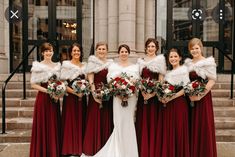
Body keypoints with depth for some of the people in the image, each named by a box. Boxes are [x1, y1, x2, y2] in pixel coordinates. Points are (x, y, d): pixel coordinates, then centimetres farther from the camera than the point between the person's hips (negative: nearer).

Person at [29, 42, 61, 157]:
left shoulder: (57, 66, 10)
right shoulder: (38, 66, -4)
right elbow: (34, 84, -8)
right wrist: (48, 91, -18)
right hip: (42, 98, -4)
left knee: (54, 125, 8)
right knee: (43, 125, 0)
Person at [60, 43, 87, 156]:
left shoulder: (84, 66, 12)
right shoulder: (66, 65, -2)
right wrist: (75, 93, -16)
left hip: (82, 98, 5)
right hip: (70, 97, -4)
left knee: (81, 122, 8)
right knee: (70, 122, -1)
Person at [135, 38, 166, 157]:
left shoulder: (160, 59, 1)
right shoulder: (141, 61, 12)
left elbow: (161, 79, -5)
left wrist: (152, 93, -16)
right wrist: (142, 92, -9)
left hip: (155, 94, -3)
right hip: (142, 94, 4)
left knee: (153, 121, -1)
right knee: (142, 121, 6)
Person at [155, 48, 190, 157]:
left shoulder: (183, 69, -1)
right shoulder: (168, 72, 18)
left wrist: (171, 98, -16)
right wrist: (162, 97, -4)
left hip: (179, 104, -5)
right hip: (167, 105, 6)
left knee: (178, 131, -3)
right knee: (167, 131, 5)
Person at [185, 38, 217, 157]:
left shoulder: (208, 62, -5)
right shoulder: (187, 62, 11)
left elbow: (212, 81, -12)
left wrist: (200, 95, -17)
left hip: (203, 97, -5)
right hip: (190, 98, 5)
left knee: (203, 126, 0)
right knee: (191, 127, 8)